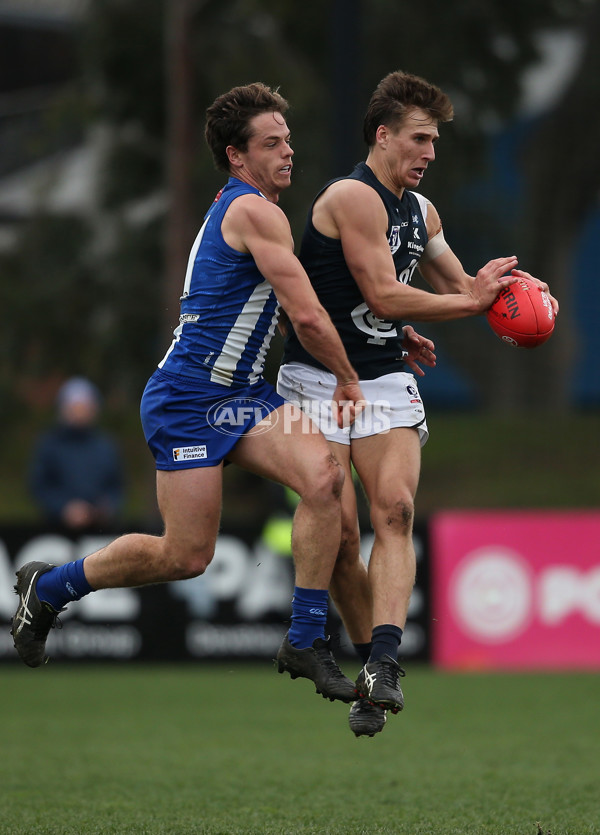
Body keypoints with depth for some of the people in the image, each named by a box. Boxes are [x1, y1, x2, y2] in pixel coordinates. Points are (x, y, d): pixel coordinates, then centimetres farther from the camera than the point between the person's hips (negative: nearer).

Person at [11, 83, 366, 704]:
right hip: (188, 398, -9)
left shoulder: (236, 209, 18)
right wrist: (348, 380, -1)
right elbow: (307, 316, -18)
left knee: (323, 476, -15)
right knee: (186, 556, -6)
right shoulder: (255, 211, -14)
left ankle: (306, 641, -11)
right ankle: (48, 586, 18)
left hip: (239, 394, 9)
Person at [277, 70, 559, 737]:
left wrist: (509, 291, 7)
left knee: (394, 511, -17)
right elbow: (383, 296, -17)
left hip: (387, 380, 6)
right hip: (319, 379, -6)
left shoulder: (419, 211, 14)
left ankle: (384, 663, -28)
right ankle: (372, 667, 4)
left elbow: (460, 284, 27)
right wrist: (471, 301, -10)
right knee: (339, 532, -10)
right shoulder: (353, 197, -12)